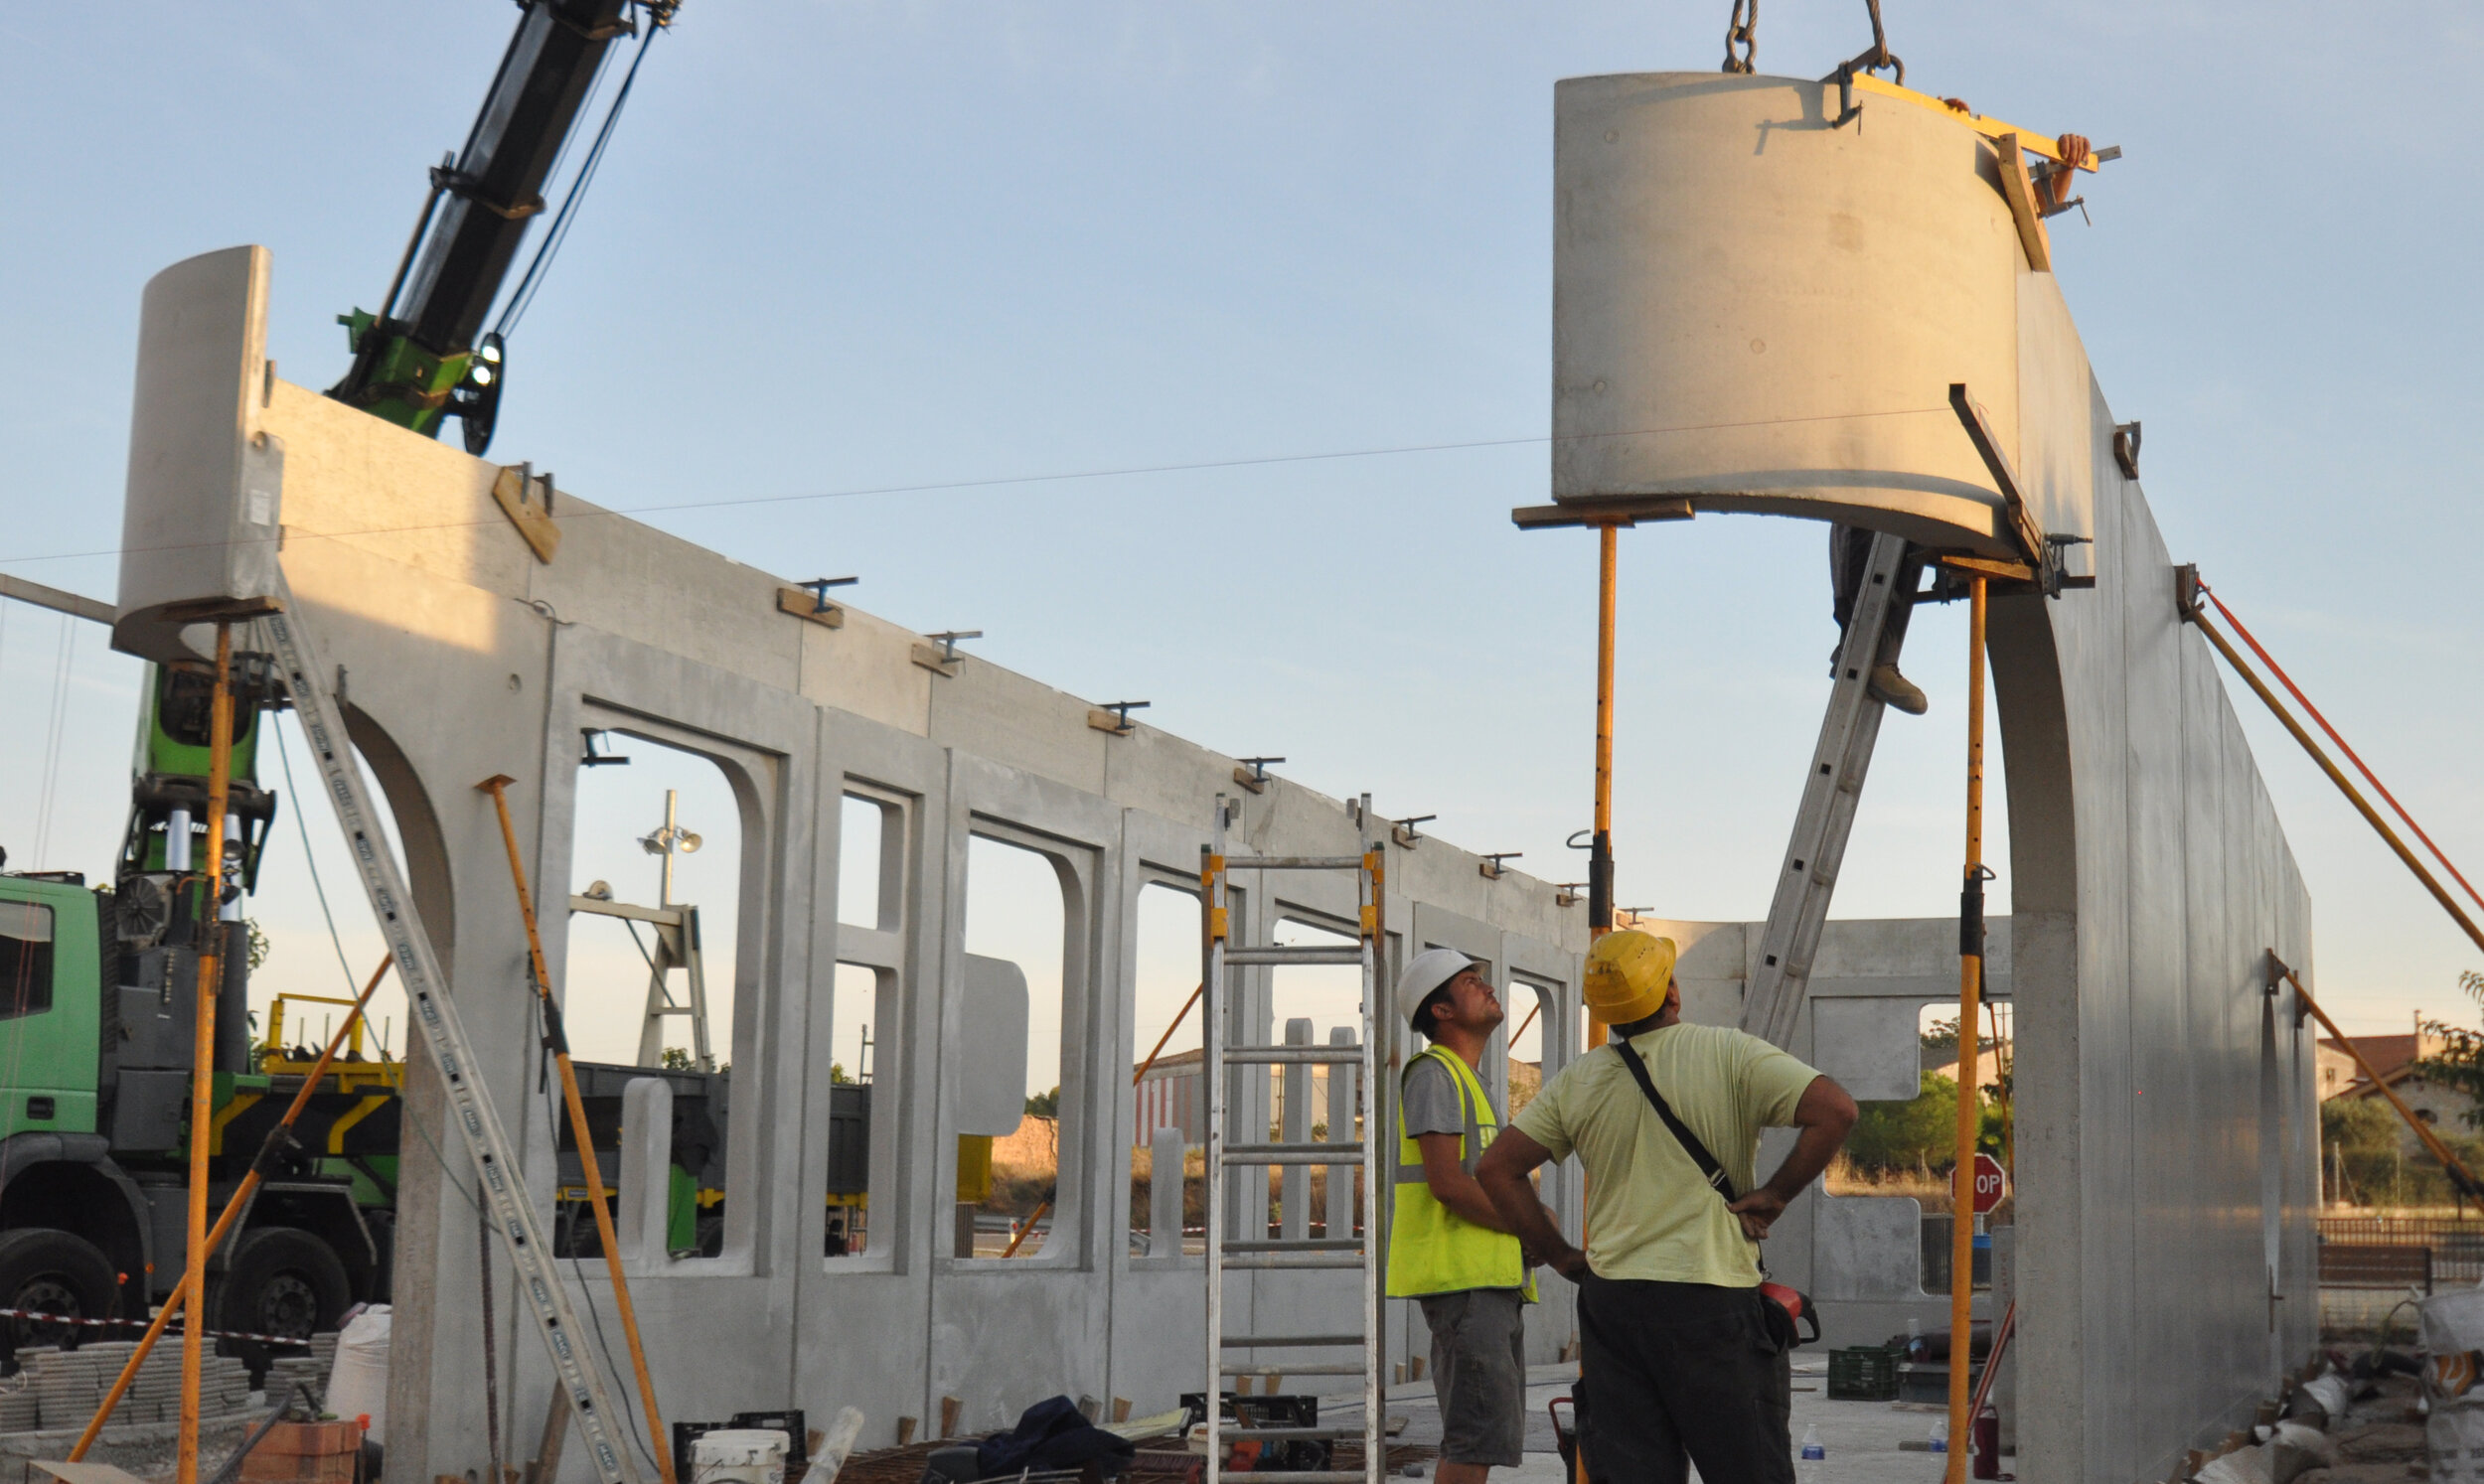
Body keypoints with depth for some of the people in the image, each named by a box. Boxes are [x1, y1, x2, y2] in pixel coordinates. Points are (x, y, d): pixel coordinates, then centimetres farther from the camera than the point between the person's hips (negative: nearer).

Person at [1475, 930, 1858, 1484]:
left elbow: (1496, 1170, 9)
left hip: (1608, 1299, 4)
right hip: (1710, 1300, -4)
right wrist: (1773, 1197, -6)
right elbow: (1835, 1111, -14)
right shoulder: (1729, 1056, -5)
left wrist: (1560, 1256, 12)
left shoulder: (1576, 1082, 7)